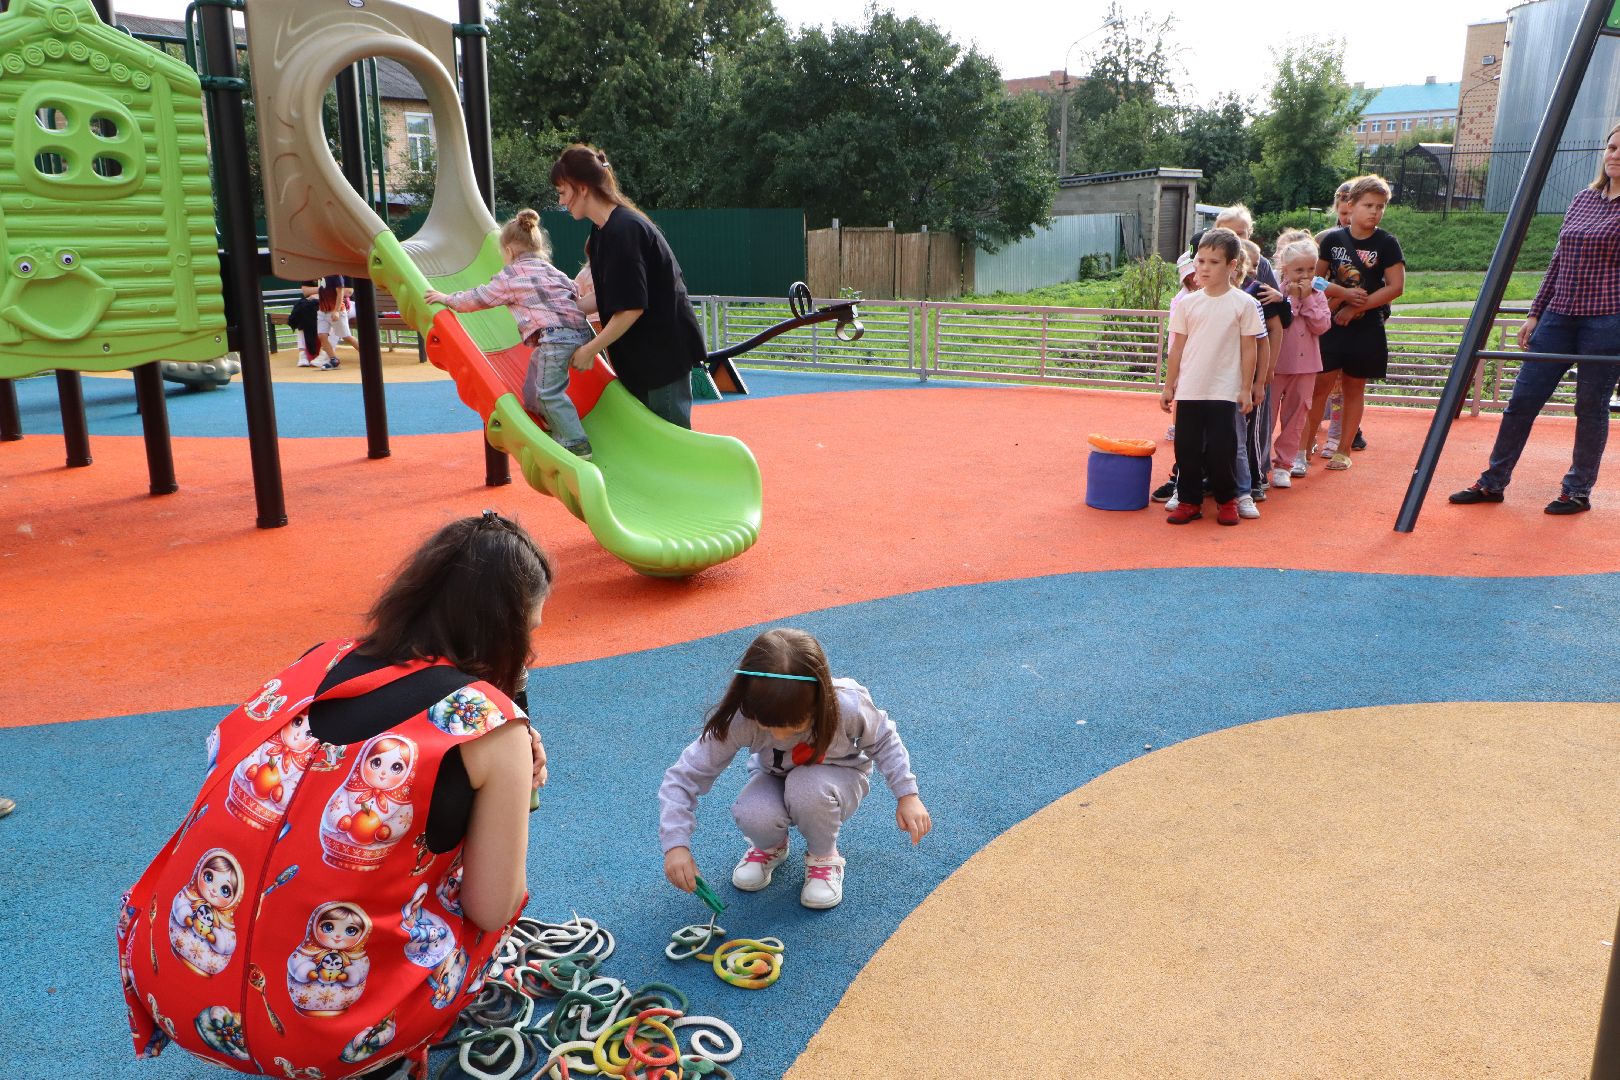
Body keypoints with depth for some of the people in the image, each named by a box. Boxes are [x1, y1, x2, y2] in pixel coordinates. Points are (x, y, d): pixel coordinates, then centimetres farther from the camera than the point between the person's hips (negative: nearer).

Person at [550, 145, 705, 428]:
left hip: (664, 351, -10)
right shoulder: (604, 229, 9)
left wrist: (590, 349, -16)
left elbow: (632, 307, -24)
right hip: (641, 353, 10)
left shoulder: (622, 230, -22)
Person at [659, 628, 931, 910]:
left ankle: (824, 856, -3)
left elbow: (883, 740, -11)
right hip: (775, 779, 1)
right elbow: (685, 775, -27)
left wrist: (907, 795, -17)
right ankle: (771, 846, 6)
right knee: (753, 815, -33)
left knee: (807, 787, -37)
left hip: (836, 777, -1)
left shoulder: (847, 707, -34)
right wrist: (676, 844, -36)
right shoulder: (738, 719, -33)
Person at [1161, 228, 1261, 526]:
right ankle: (1188, 501, 17)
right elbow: (1177, 346, 8)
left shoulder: (1243, 303, -3)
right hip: (1189, 390, 3)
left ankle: (1227, 500, 19)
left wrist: (1246, 389, -1)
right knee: (1187, 448, 5)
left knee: (1221, 450, 0)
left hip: (1224, 392, -2)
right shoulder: (1187, 303, 4)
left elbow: (1248, 349, 0)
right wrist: (1169, 386, 8)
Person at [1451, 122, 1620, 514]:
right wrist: (1536, 312, 14)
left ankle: (1578, 491, 16)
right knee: (1522, 400, 4)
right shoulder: (1584, 199, 13)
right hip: (1559, 316, 6)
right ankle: (1493, 482, 12)